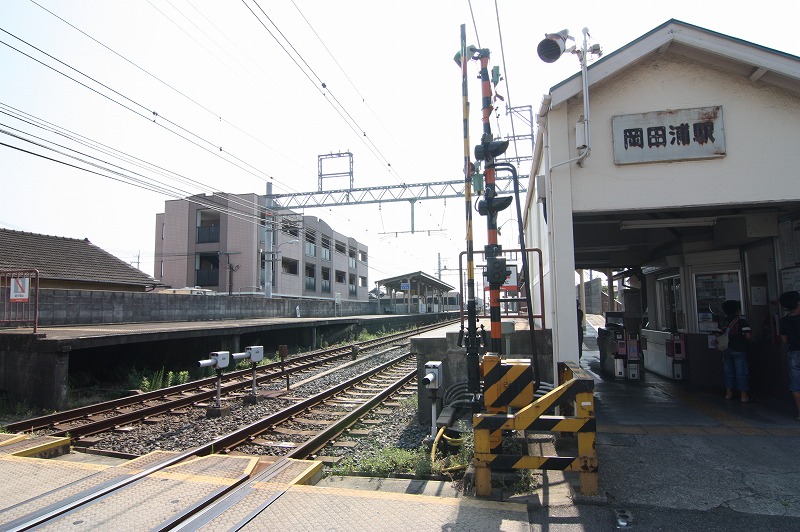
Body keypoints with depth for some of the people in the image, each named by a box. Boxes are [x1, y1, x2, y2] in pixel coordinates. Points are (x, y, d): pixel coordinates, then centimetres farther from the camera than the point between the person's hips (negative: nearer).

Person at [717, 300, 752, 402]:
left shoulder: (722, 321, 4)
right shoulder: (741, 321, -10)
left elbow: (719, 334, 9)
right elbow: (748, 336, -16)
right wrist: (743, 339, 3)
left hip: (726, 350, 5)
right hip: (739, 350, -5)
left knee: (728, 371, 13)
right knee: (741, 372, 2)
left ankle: (729, 393, 20)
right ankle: (744, 396, 7)